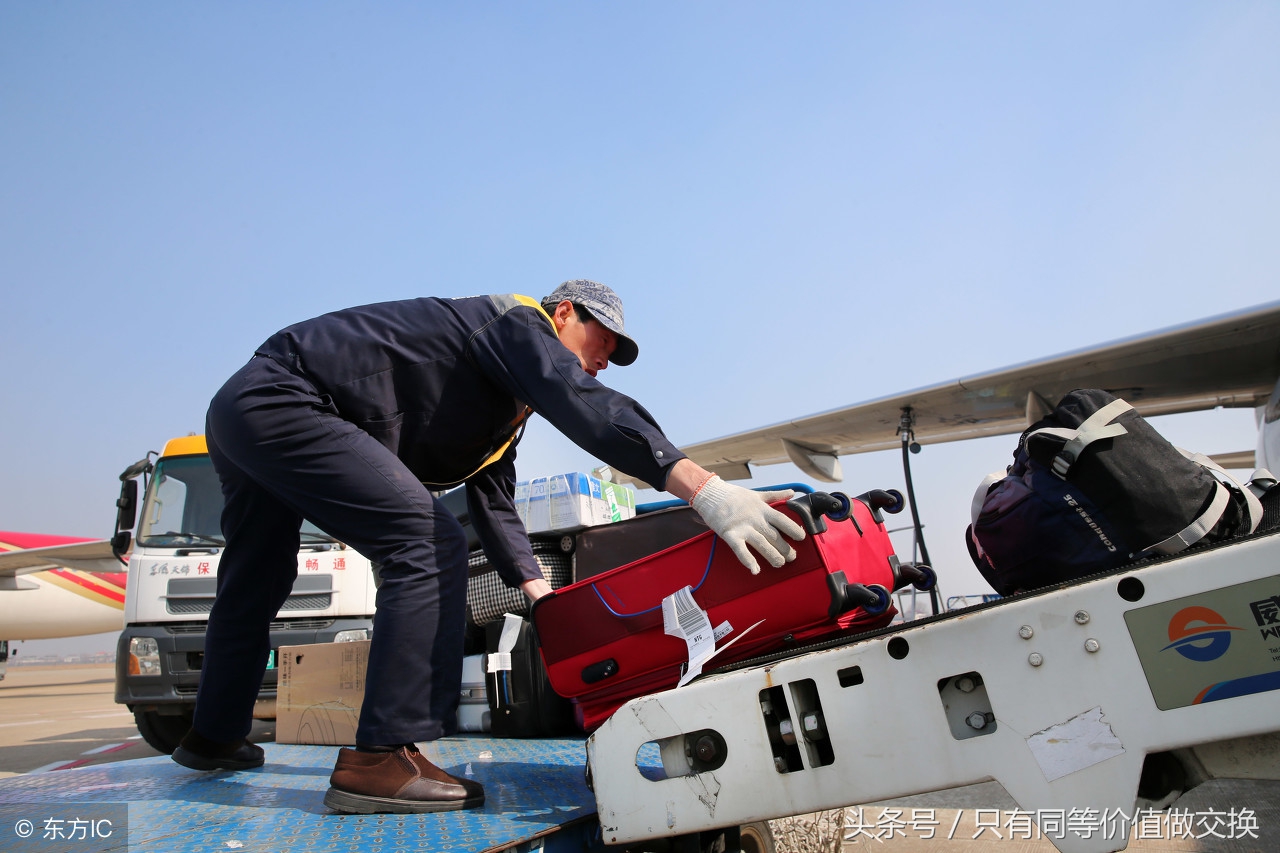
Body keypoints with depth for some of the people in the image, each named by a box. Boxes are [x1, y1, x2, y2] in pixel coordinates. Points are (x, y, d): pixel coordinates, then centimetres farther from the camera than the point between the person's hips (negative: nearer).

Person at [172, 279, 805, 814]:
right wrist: (701, 486, -40)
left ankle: (214, 738, 42)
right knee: (429, 547, -18)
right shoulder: (517, 322, -9)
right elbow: (582, 405, -29)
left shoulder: (508, 409, 21)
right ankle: (379, 760, -19)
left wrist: (544, 596, 8)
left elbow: (493, 506, 18)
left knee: (253, 589, 23)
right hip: (281, 401, -11)